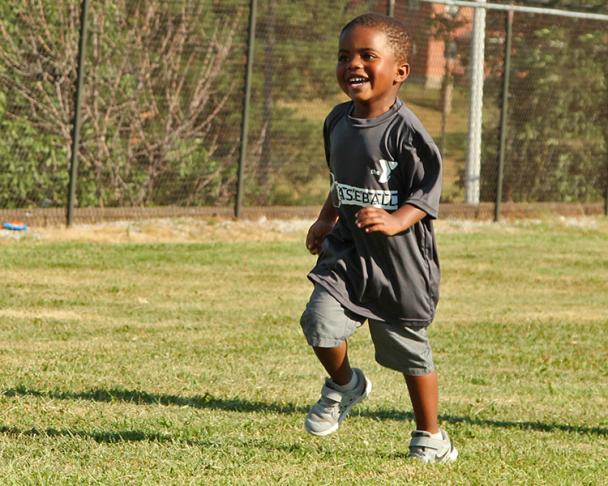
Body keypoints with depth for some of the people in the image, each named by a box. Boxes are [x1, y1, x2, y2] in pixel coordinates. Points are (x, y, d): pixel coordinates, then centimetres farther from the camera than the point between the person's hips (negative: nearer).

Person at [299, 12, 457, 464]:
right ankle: (345, 385, 15)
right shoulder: (338, 121, 4)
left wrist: (395, 221, -32)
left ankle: (430, 435, 29)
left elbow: (427, 193, -17)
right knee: (320, 320, -17)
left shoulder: (406, 131, -17)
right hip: (347, 251, 5)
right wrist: (326, 220, 17)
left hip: (400, 257, -5)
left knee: (409, 349, 8)